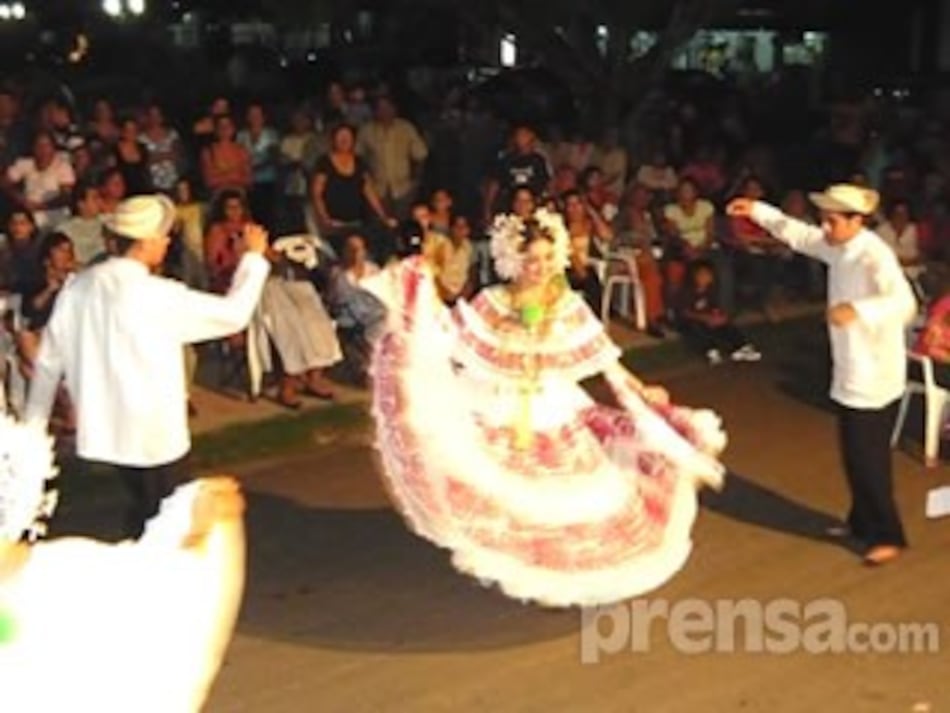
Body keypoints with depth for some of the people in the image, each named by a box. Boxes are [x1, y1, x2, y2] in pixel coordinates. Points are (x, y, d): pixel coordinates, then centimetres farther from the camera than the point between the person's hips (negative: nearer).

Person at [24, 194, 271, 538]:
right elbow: (234, 313, -11)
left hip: (102, 426, 7)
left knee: (145, 511, 24)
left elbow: (48, 359, 5)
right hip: (151, 432, -6)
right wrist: (254, 257, 3)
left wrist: (34, 425, 17)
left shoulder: (77, 287, -2)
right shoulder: (159, 295, -19)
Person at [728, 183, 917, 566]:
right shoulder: (838, 247, 2)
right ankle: (862, 522, 36)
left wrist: (857, 310, -57)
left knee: (867, 457, 0)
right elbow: (798, 234, 19)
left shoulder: (875, 257, -25)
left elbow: (903, 303, -40)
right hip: (852, 373, 9)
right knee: (857, 452, 20)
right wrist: (758, 212, 10)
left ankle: (887, 536, 14)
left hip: (874, 376, -9)